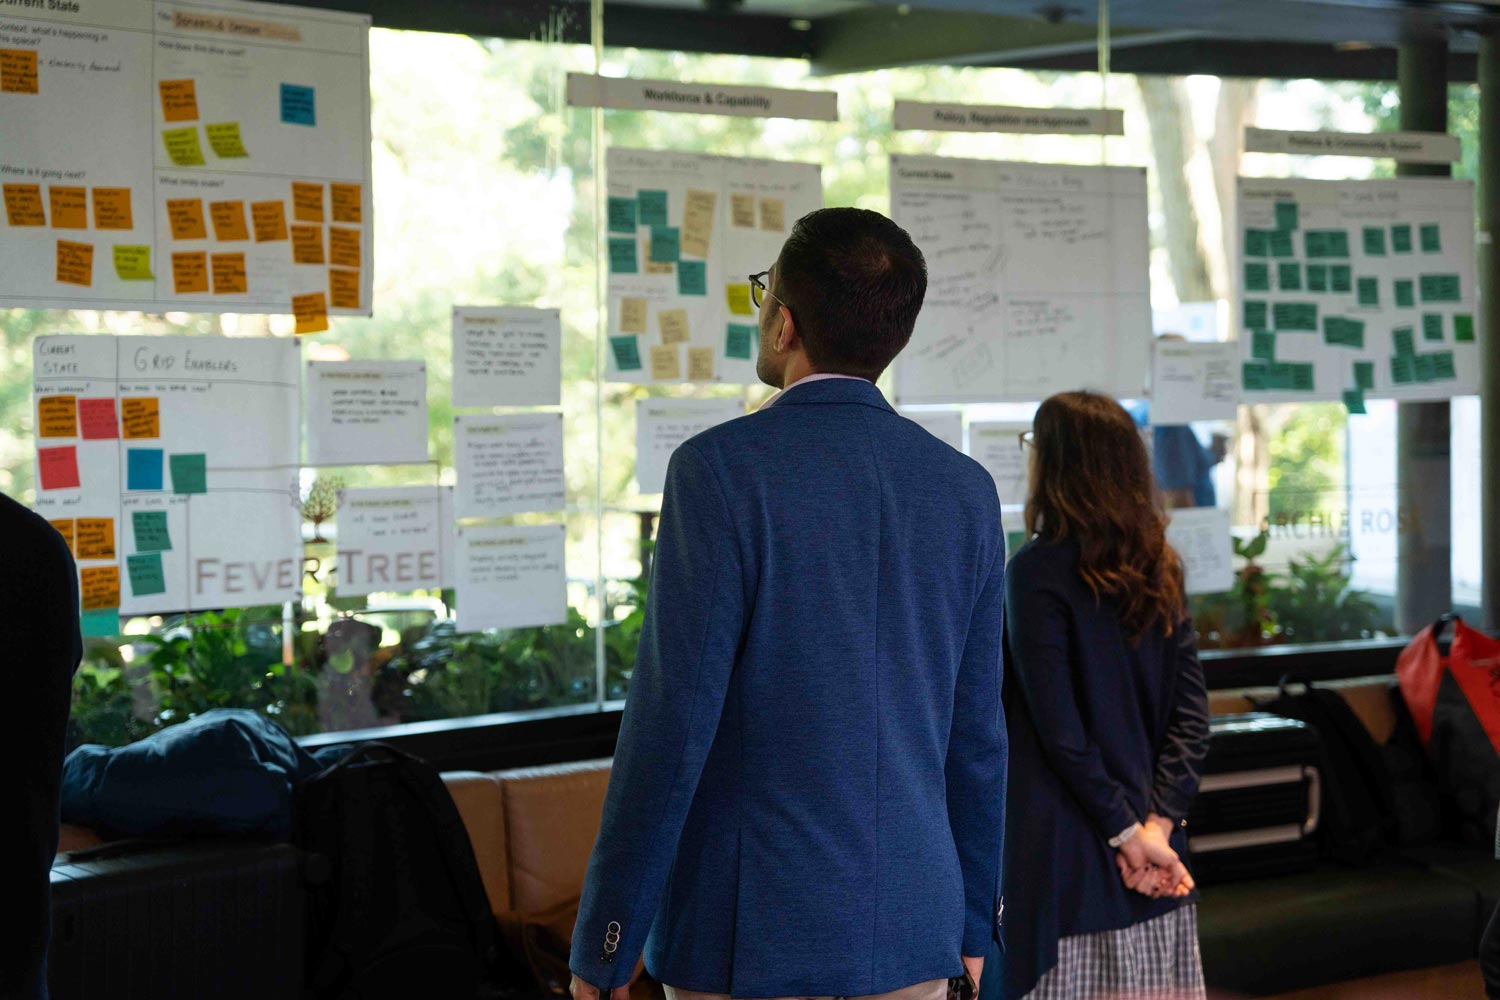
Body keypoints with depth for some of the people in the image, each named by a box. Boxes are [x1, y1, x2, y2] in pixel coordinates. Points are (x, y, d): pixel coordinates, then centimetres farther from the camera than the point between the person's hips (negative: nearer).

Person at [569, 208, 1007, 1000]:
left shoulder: (721, 469, -12)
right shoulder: (964, 489, 4)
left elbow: (673, 719, -15)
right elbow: (976, 732, 9)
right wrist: (971, 924, 19)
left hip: (753, 936, -5)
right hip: (911, 930, 5)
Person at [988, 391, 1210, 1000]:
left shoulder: (1038, 570, -11)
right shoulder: (1158, 569, 9)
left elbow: (1059, 728, -16)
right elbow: (1192, 717, 4)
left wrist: (1126, 830, -11)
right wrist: (1157, 823, -3)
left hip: (1067, 855, -7)